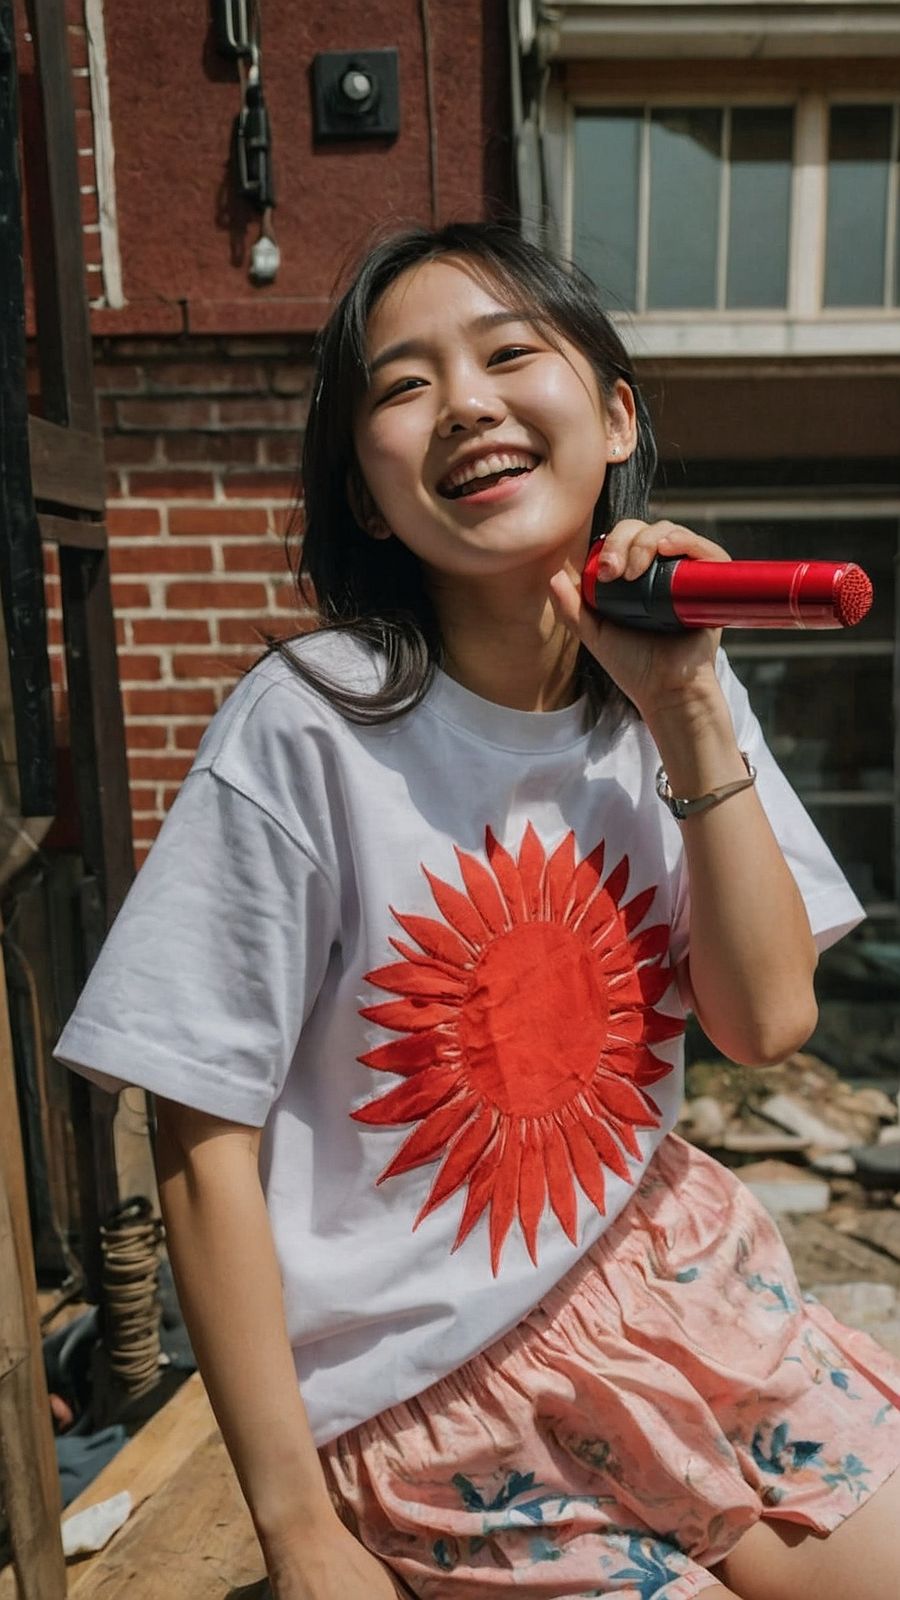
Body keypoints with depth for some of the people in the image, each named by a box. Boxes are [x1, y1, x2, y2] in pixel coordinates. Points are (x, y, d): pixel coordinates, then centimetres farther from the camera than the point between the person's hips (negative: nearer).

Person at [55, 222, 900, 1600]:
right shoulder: (309, 725, -22)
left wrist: (690, 711, -17)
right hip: (433, 1391, -4)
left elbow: (768, 1021, -9)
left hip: (663, 1270, 5)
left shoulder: (672, 689, -5)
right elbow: (207, 1153, -16)